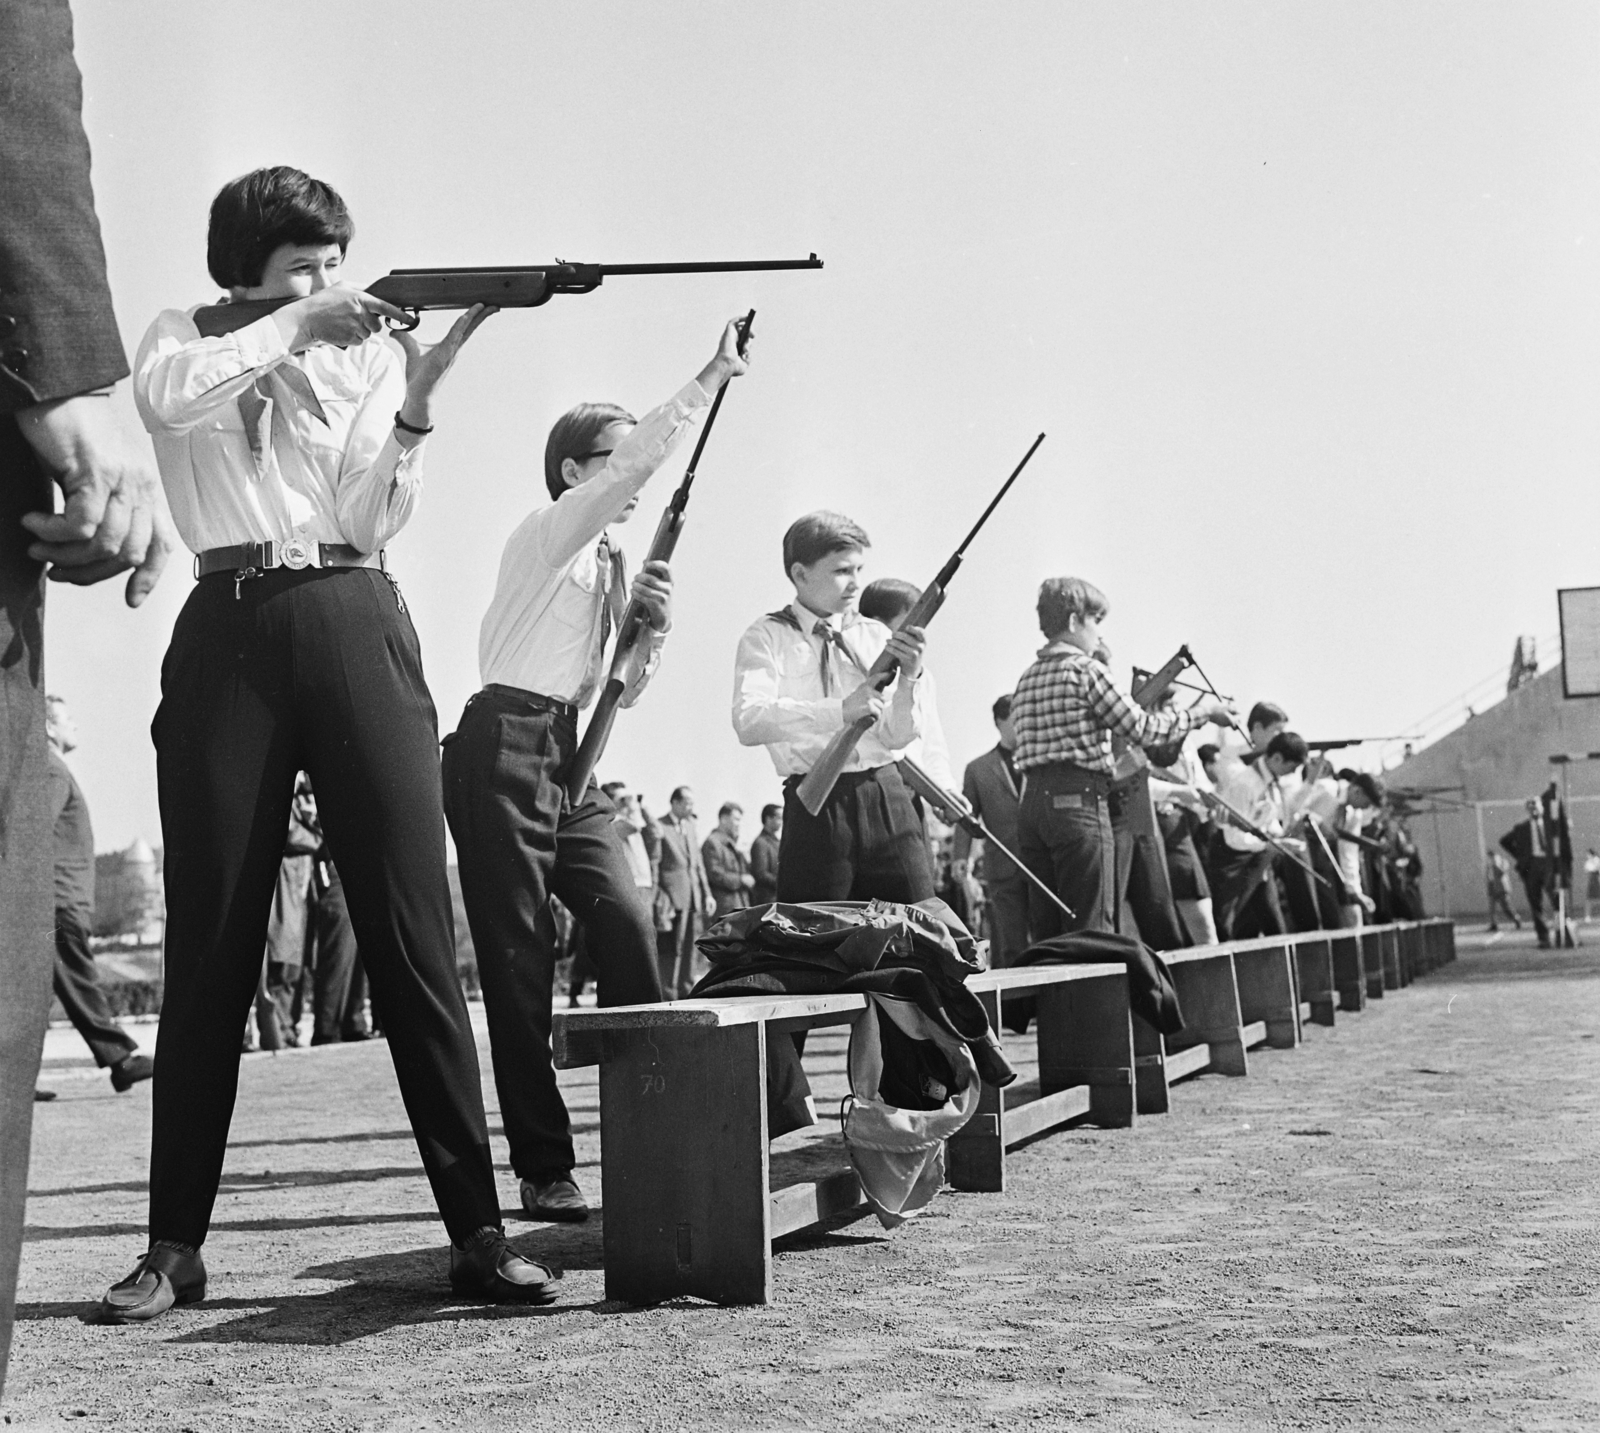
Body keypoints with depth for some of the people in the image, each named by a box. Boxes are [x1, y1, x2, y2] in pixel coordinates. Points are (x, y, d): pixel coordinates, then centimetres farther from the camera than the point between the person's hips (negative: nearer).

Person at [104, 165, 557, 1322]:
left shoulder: (367, 350, 14)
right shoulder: (189, 337, 14)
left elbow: (377, 517, 1)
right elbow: (166, 396, -12)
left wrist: (418, 392, -11)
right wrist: (294, 327, -13)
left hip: (355, 624, 0)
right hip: (229, 630, 0)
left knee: (415, 933, -5)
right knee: (211, 944, 1)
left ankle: (478, 1232, -2)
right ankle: (175, 1246, 10)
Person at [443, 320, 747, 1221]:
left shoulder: (615, 565, 21)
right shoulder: (548, 535, 0)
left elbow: (620, 696, 20)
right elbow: (646, 457, -14)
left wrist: (655, 628, 2)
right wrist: (716, 374, -11)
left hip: (574, 760, 7)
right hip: (505, 750, -7)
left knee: (628, 927, -8)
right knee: (518, 959, -5)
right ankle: (545, 1171, -1)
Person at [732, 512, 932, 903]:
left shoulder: (876, 636, 12)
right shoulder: (768, 637, 3)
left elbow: (898, 736, 8)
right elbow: (749, 721, -15)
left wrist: (908, 678, -11)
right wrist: (839, 710, -25)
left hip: (888, 798, 3)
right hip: (816, 805, -3)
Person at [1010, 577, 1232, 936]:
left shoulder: (1026, 680, 16)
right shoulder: (1086, 671, -6)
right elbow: (1142, 729, -6)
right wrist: (1200, 712, 8)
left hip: (1032, 803, 8)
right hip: (1079, 802, -7)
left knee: (1045, 930, 8)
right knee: (1090, 930, -5)